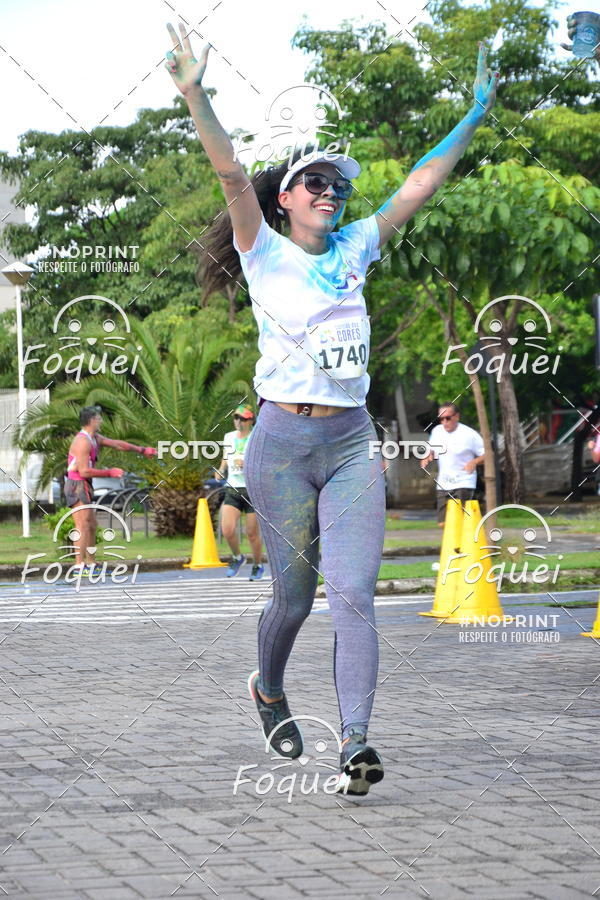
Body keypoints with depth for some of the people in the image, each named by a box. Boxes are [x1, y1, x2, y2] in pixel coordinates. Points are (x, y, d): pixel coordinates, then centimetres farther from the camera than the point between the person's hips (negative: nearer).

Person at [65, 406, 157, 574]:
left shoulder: (95, 438, 13)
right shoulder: (83, 441, -17)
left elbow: (117, 444, 23)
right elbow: (83, 471, -23)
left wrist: (142, 450, 25)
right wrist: (109, 473, -17)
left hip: (85, 486, 10)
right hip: (77, 486, -10)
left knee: (91, 526, 12)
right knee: (83, 527, -13)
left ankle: (90, 565, 17)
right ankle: (79, 566, -16)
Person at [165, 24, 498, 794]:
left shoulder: (354, 250, 13)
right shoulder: (266, 254, 0)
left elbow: (419, 185, 14)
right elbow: (232, 174, -15)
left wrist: (476, 114, 12)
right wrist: (195, 97, -29)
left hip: (352, 444, 3)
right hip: (283, 445, -3)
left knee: (353, 594, -11)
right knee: (294, 595, 7)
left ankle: (355, 743, -17)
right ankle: (268, 693, 36)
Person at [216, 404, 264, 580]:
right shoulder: (228, 437, 10)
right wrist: (221, 470, 8)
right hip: (232, 490, 4)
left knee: (252, 533, 2)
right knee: (227, 530, -12)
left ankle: (258, 566, 24)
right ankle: (237, 557, 16)